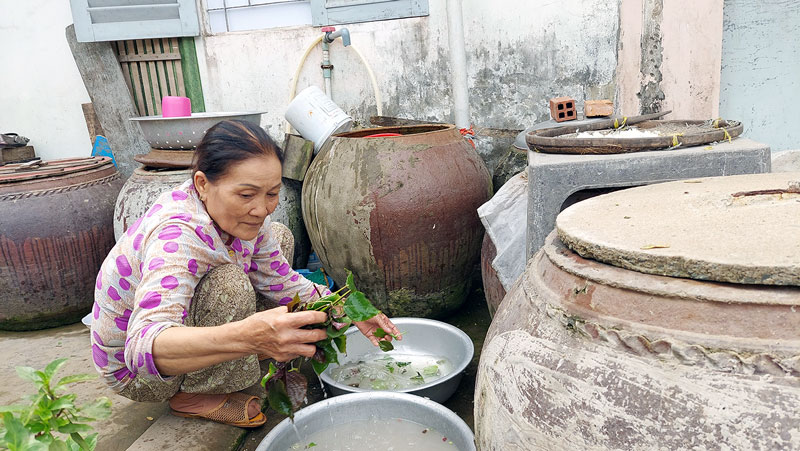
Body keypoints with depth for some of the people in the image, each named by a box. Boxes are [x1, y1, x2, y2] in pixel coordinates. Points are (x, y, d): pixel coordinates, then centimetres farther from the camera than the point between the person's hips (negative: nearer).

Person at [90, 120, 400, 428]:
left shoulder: (239, 215, -13)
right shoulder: (178, 236, -37)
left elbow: (281, 282, -2)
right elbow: (143, 346, -51)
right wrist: (245, 337, -68)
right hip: (133, 370, -7)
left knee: (278, 238, 2)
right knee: (228, 283, -35)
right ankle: (192, 396, -10)